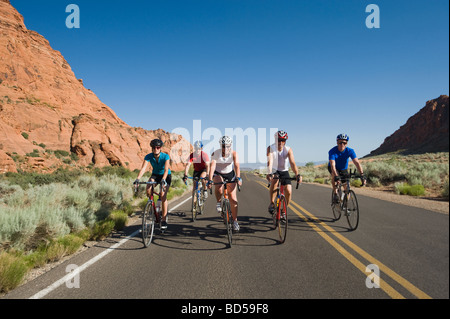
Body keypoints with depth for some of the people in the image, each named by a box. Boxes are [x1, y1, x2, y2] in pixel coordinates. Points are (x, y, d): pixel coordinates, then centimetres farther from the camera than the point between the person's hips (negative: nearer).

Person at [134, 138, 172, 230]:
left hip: (166, 175, -3)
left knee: (163, 196, -18)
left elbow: (166, 169, -37)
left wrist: (163, 179, -54)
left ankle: (164, 220, -10)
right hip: (155, 174, 3)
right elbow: (143, 168, -28)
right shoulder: (148, 156, -18)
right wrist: (138, 179, -44)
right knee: (148, 188, -28)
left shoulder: (165, 156, -25)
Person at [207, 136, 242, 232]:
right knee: (219, 187, -35)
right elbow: (212, 166, -33)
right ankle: (218, 202, -4)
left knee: (233, 198, -5)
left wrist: (238, 178, -49)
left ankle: (235, 221, 7)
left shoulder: (234, 153, -21)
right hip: (218, 174, -1)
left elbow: (236, 166, -33)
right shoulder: (215, 153, -22)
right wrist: (210, 180, -46)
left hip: (230, 174, 1)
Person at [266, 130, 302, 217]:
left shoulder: (288, 150, -16)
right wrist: (269, 173, -49)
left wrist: (297, 175, -43)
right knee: (274, 181, -35)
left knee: (288, 191, -15)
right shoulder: (271, 148, -18)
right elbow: (270, 162, -32)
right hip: (274, 171, -1)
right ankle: (272, 203, -21)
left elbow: (292, 163, -27)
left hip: (284, 172, 1)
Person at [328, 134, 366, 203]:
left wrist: (362, 175, -46)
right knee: (334, 175, -37)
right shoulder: (332, 151, -30)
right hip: (333, 168, -2)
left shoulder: (350, 151, -24)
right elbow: (332, 165, -42)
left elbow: (357, 162, -33)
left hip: (343, 169, 2)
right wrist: (336, 176, -57)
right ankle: (335, 194, -22)